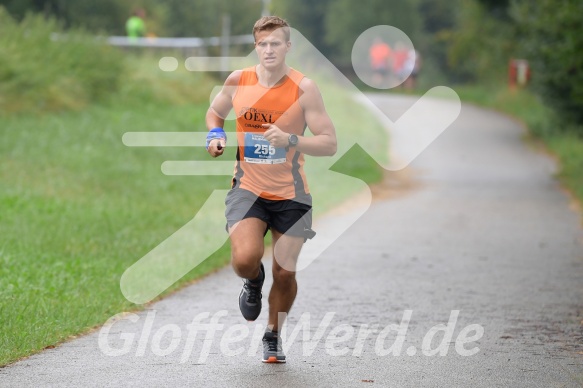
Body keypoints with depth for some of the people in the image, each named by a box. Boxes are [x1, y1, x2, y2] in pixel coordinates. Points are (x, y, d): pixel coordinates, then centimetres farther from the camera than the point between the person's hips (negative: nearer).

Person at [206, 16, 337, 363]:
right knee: (245, 259, -23)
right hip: (247, 188, 1)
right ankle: (254, 282, 16)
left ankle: (274, 336, 31)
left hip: (290, 194, -1)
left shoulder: (304, 88, -11)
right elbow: (215, 112, 18)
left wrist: (290, 140, -29)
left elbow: (329, 144, -13)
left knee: (285, 273, 4)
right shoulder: (238, 81, -3)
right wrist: (215, 135, -3)